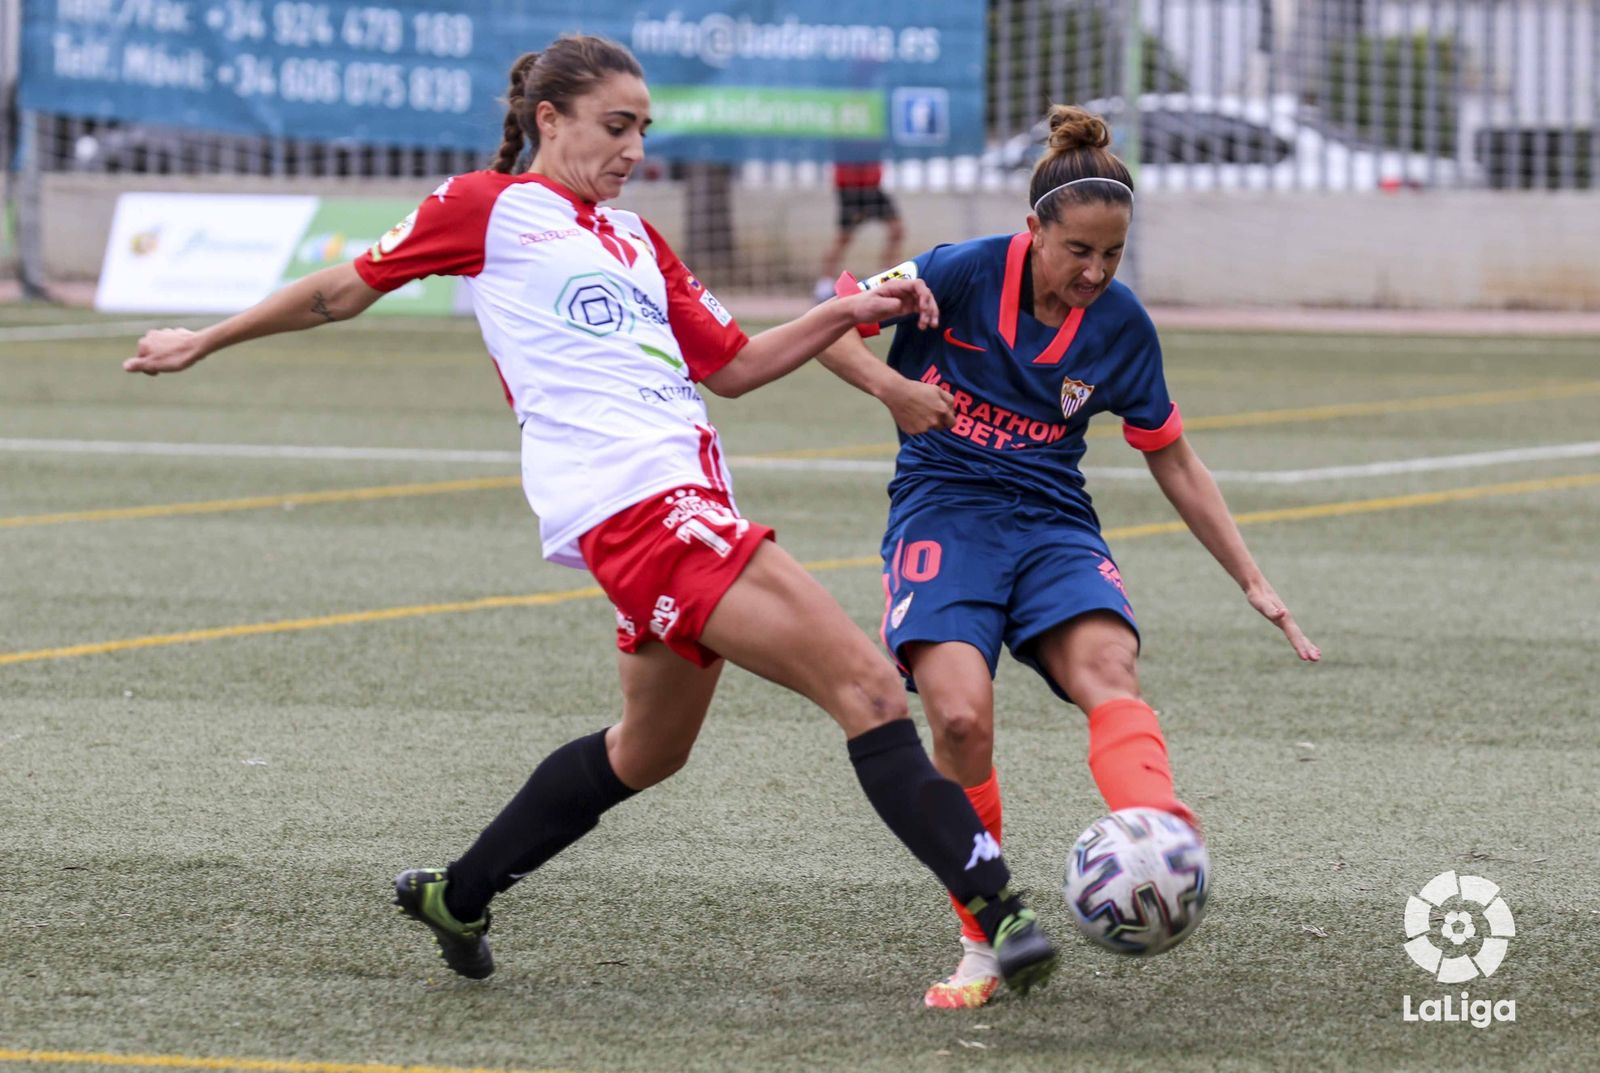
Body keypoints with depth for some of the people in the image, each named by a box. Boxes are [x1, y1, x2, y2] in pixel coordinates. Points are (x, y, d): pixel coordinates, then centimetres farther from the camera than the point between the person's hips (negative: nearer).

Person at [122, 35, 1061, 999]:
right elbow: (347, 290, 14)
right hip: (634, 502, -9)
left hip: (685, 501, 9)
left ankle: (458, 897, 38)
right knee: (867, 687, -18)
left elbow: (732, 367, 26)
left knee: (650, 749, 22)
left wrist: (847, 315, 13)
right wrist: (204, 343, 20)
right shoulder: (489, 206, 5)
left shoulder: (637, 240, 24)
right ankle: (994, 905, -25)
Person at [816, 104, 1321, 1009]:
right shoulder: (965, 274, -9)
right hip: (943, 515, -2)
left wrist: (1255, 583, 9)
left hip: (1053, 525, 2)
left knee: (1109, 666, -31)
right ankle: (983, 949, -11)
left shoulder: (1122, 328, 0)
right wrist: (888, 384, -20)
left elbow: (1176, 465, 12)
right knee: (962, 713, -27)